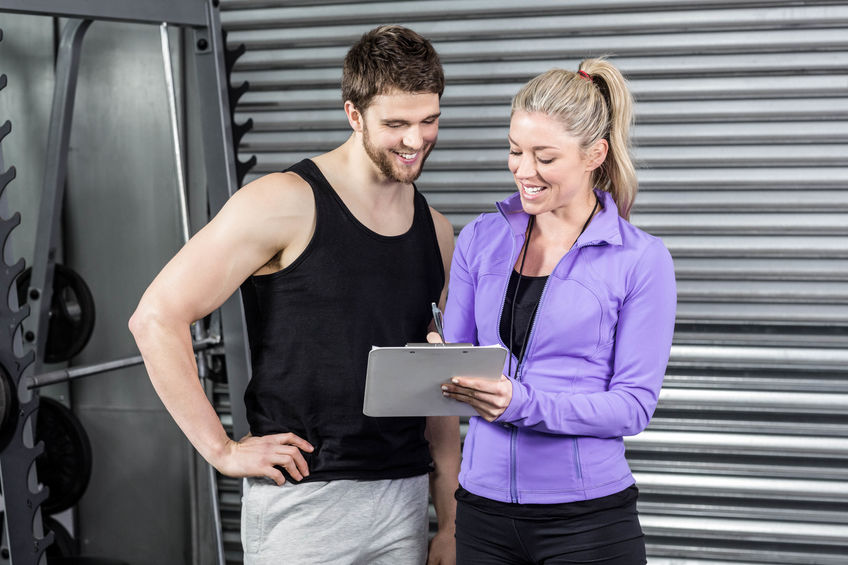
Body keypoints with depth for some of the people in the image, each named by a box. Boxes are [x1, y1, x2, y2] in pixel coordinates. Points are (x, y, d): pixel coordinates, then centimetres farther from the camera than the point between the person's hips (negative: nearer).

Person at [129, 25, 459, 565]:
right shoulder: (285, 204, -10)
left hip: (406, 500, 6)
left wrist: (451, 520, 12)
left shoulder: (437, 231, 10)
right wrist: (221, 449, -11)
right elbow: (156, 318, -12)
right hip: (304, 501, -5)